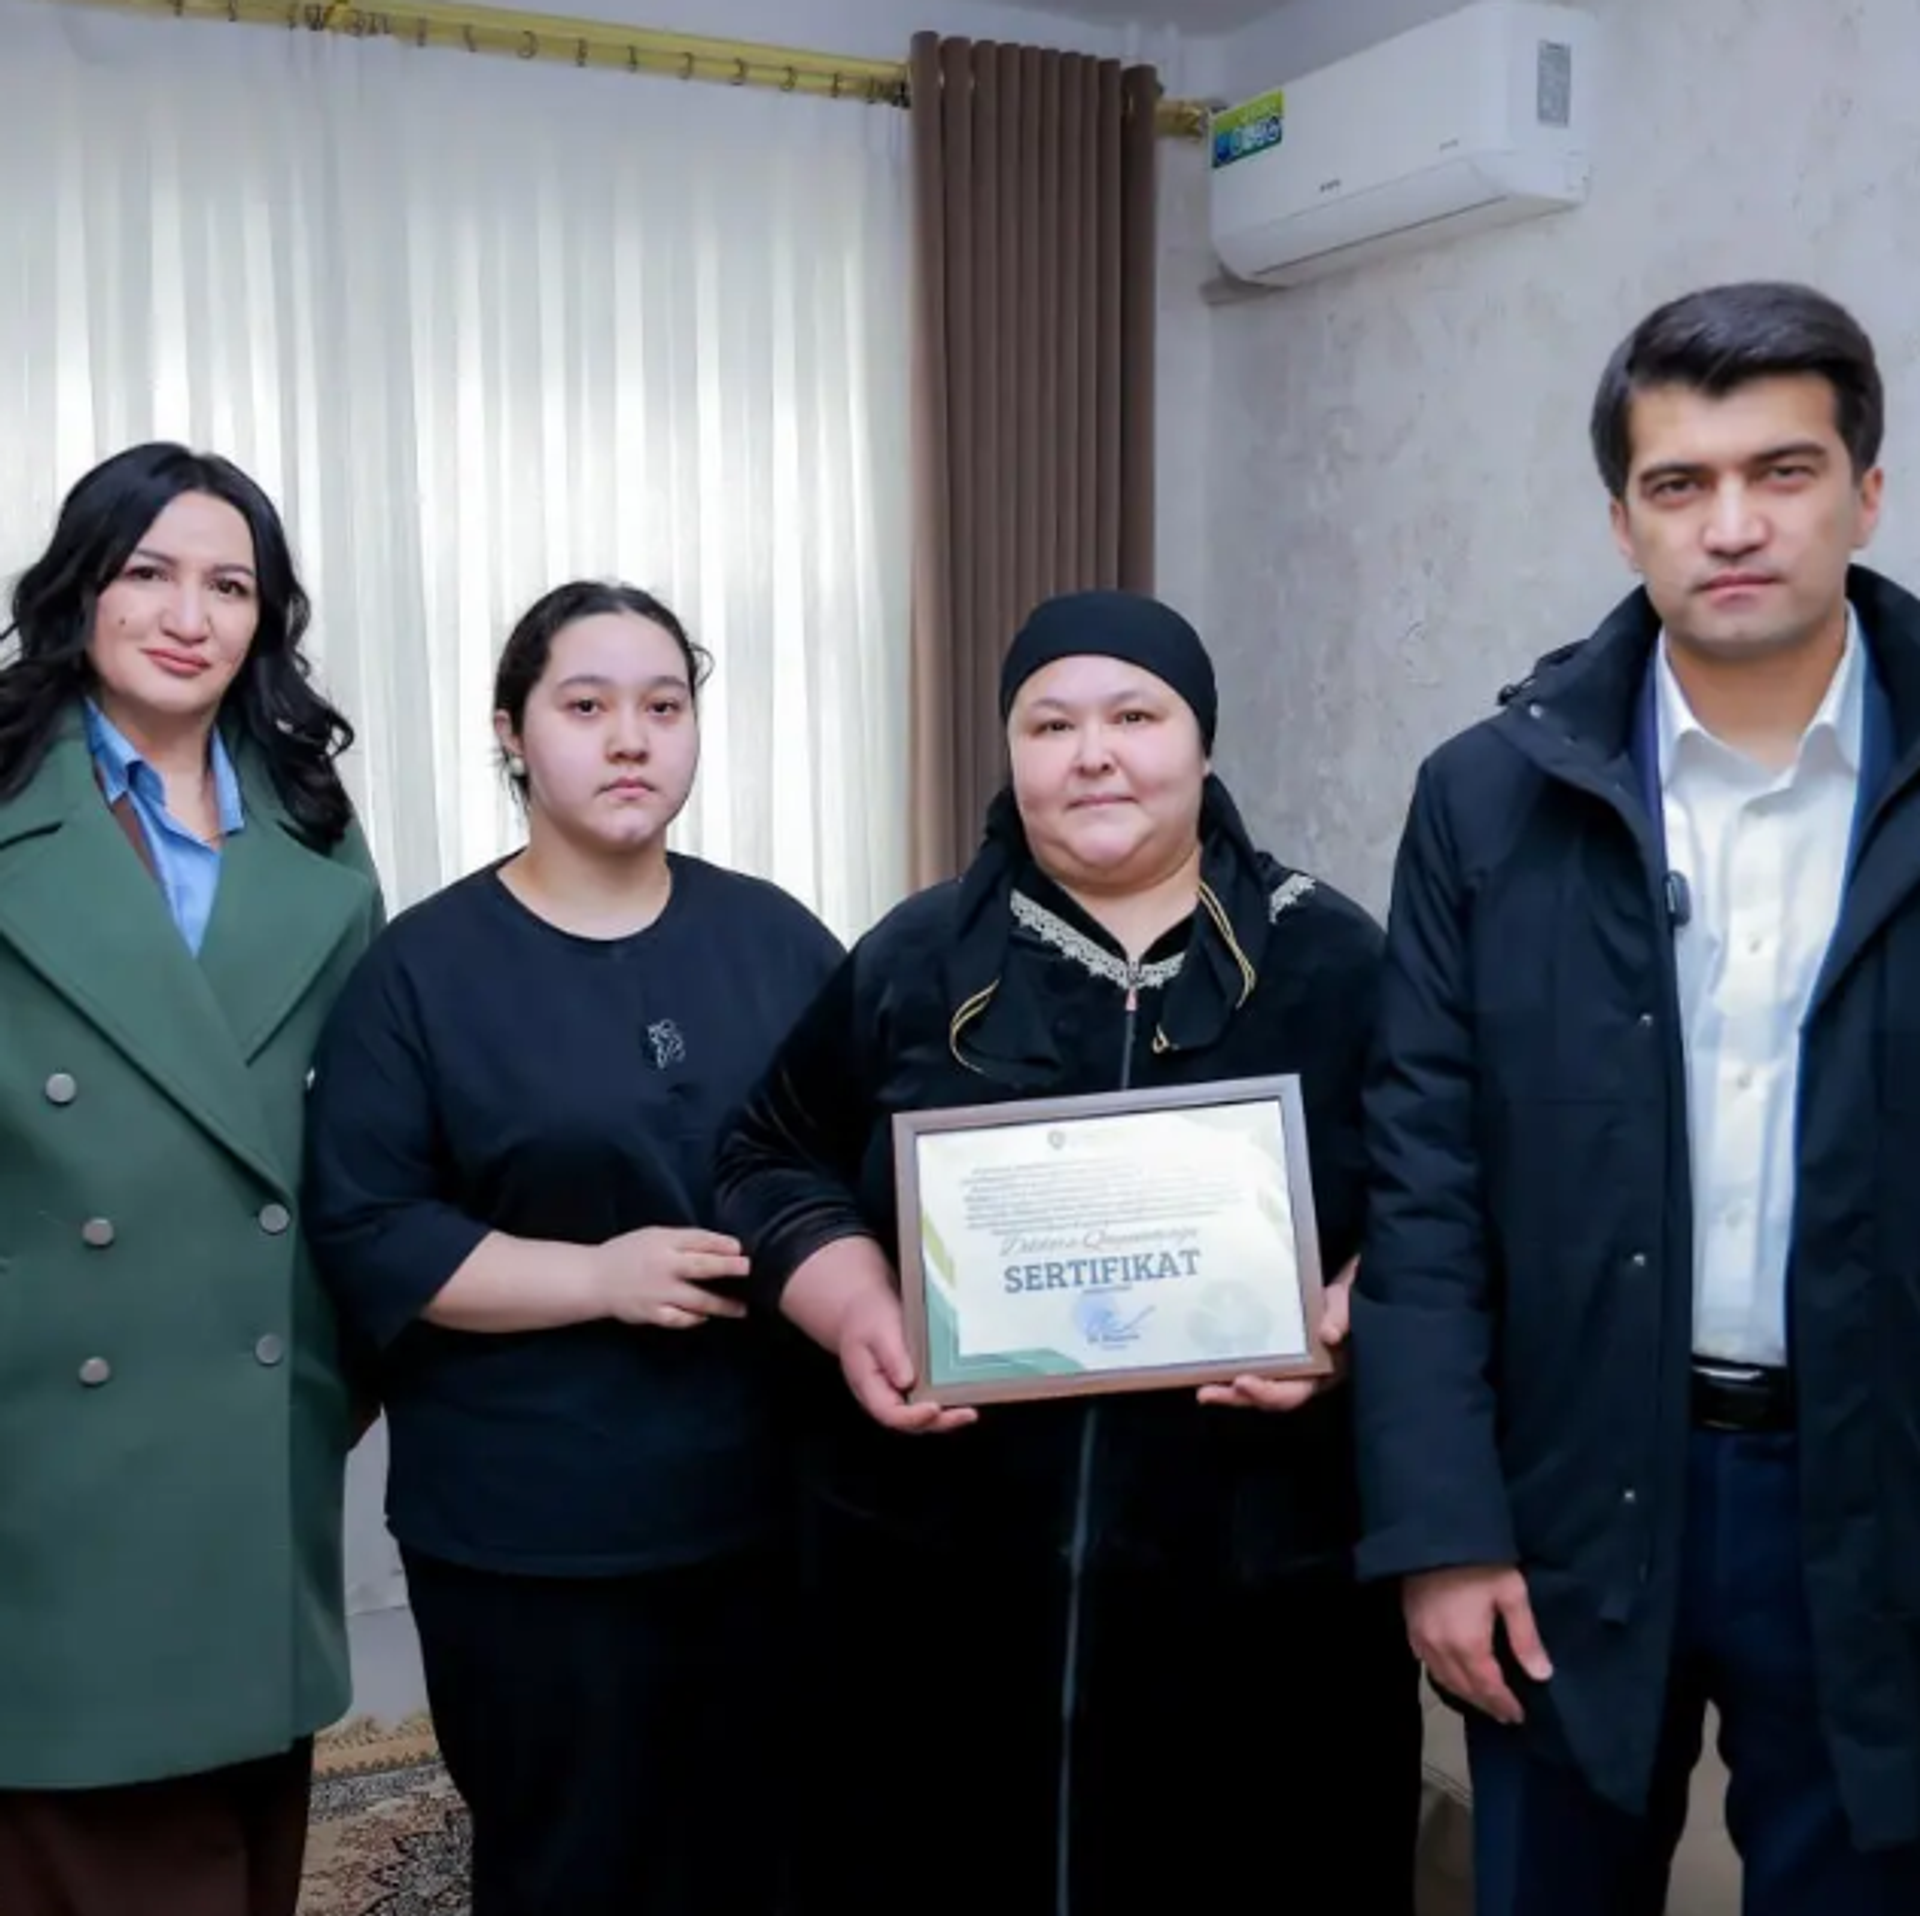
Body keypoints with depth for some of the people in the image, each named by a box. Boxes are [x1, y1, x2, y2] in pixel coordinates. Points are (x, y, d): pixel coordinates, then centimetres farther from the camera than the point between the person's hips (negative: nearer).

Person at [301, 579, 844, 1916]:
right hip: (531, 1530, -3)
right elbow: (366, 1237, -9)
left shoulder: (776, 937, 5)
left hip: (772, 1497, 3)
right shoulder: (424, 968, -4)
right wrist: (600, 1275, -18)